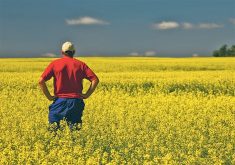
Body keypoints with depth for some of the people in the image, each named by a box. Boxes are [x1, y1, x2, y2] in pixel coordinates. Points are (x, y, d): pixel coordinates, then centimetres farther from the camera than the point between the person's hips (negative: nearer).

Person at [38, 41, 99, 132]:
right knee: (76, 123, 14)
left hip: (60, 100, -1)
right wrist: (86, 95, 3)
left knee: (53, 122, 13)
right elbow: (95, 80, -2)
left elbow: (41, 81, -6)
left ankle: (54, 125, -15)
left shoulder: (55, 64, 4)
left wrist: (49, 96, 1)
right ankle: (75, 124, -15)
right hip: (76, 100, 1)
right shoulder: (80, 64, 7)